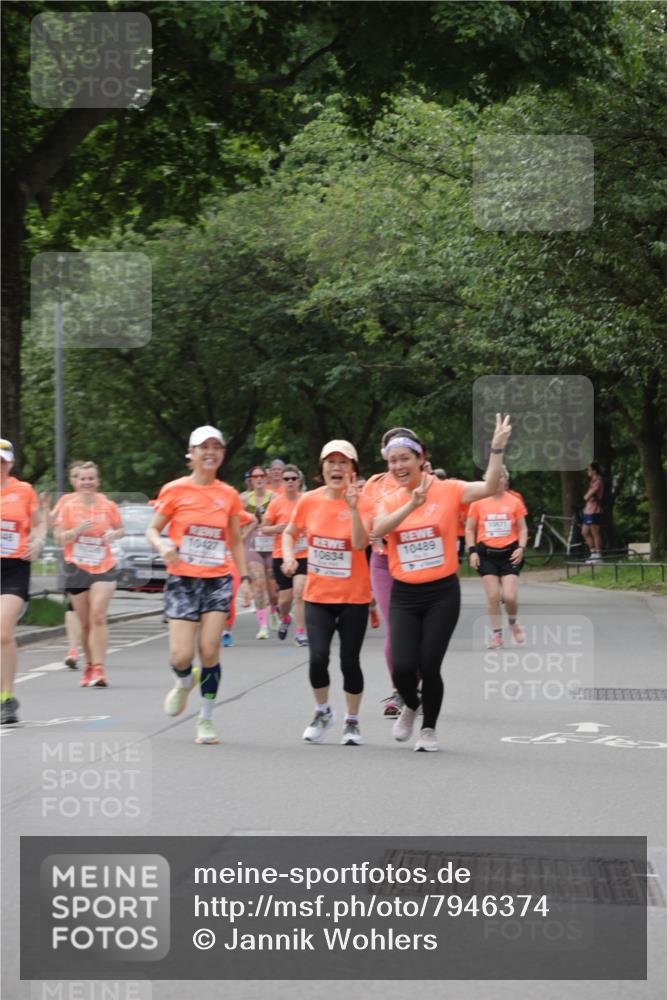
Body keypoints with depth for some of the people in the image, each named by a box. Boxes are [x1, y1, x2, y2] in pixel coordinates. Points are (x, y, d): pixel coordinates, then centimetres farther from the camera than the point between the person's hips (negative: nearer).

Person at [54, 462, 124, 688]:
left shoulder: (107, 505, 2)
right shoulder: (67, 505, 0)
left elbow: (120, 529, 15)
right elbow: (59, 538, -1)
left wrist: (113, 534, -7)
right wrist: (77, 530, -19)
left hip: (104, 568, -1)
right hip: (76, 568, 1)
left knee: (98, 617, -16)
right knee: (85, 623, 7)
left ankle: (98, 670, -17)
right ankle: (90, 665, 26)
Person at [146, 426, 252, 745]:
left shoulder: (229, 495, 7)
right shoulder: (175, 490, -1)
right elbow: (152, 530, 2)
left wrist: (245, 578, 10)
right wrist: (163, 545, -20)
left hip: (218, 579, 2)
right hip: (183, 579, -2)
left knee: (209, 649, -9)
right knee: (181, 655, -10)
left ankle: (206, 718, 7)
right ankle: (184, 683, 27)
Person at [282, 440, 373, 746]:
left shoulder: (361, 503, -8)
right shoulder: (309, 500, -1)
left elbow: (360, 544, -23)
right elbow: (290, 533, 15)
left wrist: (352, 508, -31)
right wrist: (289, 556, -3)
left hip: (353, 597, -1)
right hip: (317, 595, 1)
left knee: (350, 661, 1)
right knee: (318, 656, -12)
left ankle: (352, 722, 21)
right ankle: (322, 712, 14)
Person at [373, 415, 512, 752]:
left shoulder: (446, 490, -3)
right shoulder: (390, 502, 5)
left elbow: (489, 488, -16)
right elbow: (378, 530, -17)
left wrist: (497, 449, -27)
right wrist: (412, 505, -31)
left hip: (442, 593, -2)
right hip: (404, 595, 2)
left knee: (429, 666, -5)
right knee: (402, 667, -9)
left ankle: (429, 728, 19)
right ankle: (410, 706, 26)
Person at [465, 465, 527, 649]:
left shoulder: (515, 501, 1)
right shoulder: (478, 502, 0)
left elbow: (522, 528, 8)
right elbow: (469, 529, 6)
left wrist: (521, 548, -7)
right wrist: (472, 551, -4)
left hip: (509, 553, 0)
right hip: (486, 553, 0)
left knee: (510, 596, -8)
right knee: (493, 596, -4)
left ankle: (513, 623, 22)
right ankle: (496, 634, 8)